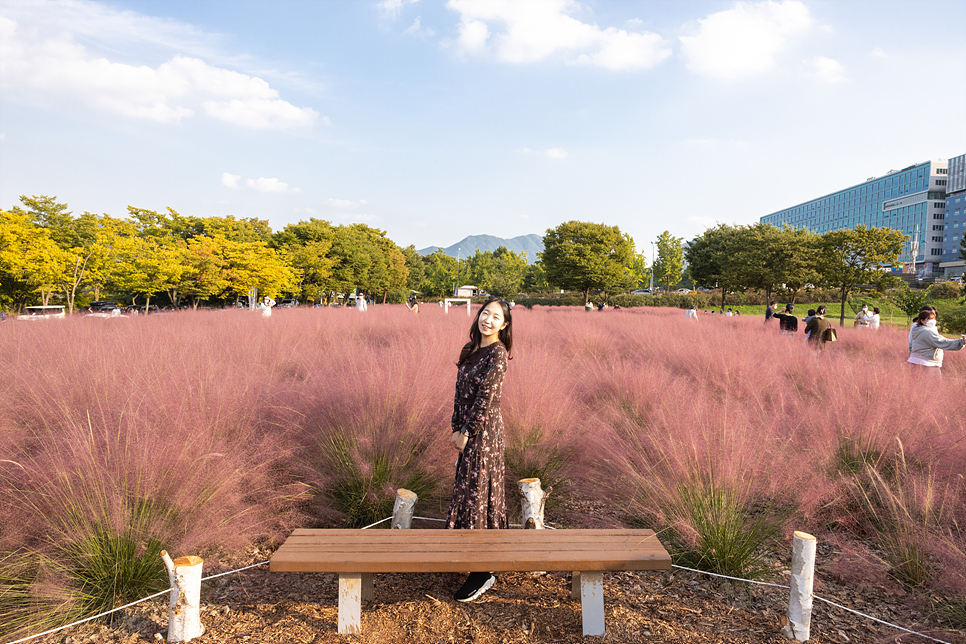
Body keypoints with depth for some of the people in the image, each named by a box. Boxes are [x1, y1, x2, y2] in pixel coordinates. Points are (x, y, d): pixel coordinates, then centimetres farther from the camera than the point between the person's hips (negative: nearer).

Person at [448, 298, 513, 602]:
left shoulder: (497, 354, -15)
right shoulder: (470, 349, 9)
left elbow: (487, 398, -18)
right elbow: (460, 392, 11)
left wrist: (466, 432, -14)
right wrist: (456, 428, 5)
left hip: (484, 430, -8)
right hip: (468, 430, 9)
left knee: (476, 492, -4)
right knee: (468, 486, 18)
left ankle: (482, 572, 6)